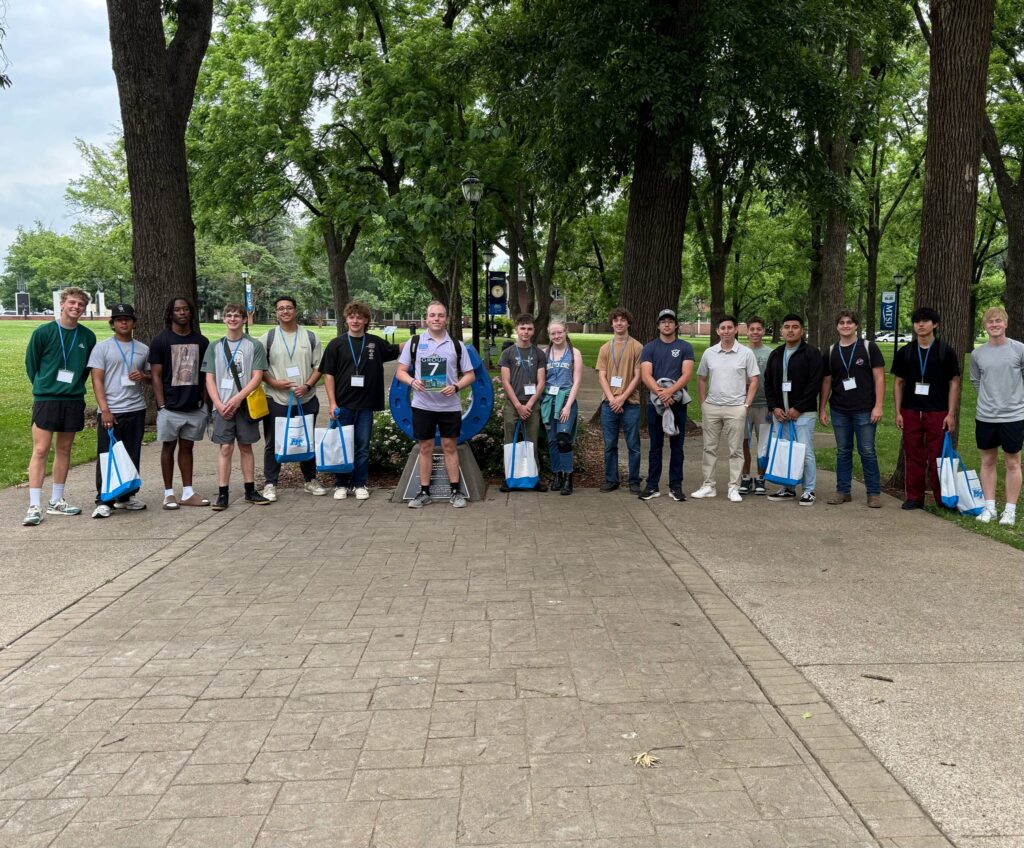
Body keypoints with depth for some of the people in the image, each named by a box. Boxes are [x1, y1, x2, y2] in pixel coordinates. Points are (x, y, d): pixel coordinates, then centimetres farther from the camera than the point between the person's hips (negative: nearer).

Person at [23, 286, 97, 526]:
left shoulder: (88, 337, 3)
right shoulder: (43, 332, -6)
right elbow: (31, 364, 4)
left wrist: (75, 387, 9)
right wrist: (44, 386, 8)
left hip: (73, 400, 3)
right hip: (45, 400, -3)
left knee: (64, 449, 10)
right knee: (40, 450, -6)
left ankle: (56, 501, 20)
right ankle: (35, 506, -5)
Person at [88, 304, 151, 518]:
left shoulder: (143, 349, 12)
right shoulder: (102, 348, 1)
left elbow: (152, 378, 21)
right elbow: (97, 380, -4)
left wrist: (143, 376, -4)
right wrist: (104, 410, -14)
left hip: (136, 410, 4)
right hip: (110, 411, -4)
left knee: (132, 457, 8)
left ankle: (126, 497, 19)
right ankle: (103, 501, 3)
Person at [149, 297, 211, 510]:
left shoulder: (201, 341, 7)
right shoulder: (161, 340, -2)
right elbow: (156, 376, -4)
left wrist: (204, 401, 3)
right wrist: (161, 406, -10)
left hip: (194, 406, 3)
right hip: (171, 406, -3)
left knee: (187, 446, 9)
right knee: (168, 447, 4)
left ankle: (188, 493, 13)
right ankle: (169, 494, 10)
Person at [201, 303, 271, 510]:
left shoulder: (254, 346, 1)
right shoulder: (214, 347, 8)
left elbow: (257, 377, -5)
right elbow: (209, 379, 5)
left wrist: (238, 398, -14)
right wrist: (219, 404, -8)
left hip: (245, 405, -1)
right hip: (222, 406, 1)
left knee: (246, 447, 8)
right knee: (225, 448, -2)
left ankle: (250, 490, 16)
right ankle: (223, 493, 1)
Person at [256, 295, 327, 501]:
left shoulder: (310, 337, 5)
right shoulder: (268, 338, 1)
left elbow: (319, 366, 4)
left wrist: (307, 385, -11)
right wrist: (274, 383, -13)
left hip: (306, 400, 2)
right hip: (276, 400, -2)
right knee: (273, 443, 2)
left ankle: (310, 480, 26)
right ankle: (270, 484, 11)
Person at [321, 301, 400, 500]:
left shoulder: (375, 343, 5)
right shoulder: (336, 344, 0)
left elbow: (397, 350, 19)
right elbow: (328, 374, 0)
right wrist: (332, 403, -7)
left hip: (365, 405, 1)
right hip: (343, 404, -1)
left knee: (362, 446, 7)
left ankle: (360, 484, 18)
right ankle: (341, 484, 18)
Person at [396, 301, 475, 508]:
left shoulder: (457, 345, 4)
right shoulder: (414, 343, 3)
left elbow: (470, 374, 6)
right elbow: (400, 371, 5)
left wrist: (456, 387, -13)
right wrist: (412, 381, -17)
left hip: (450, 405, 0)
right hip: (422, 405, 0)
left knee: (450, 446, 6)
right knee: (425, 448, 6)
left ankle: (455, 491, 14)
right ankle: (424, 492, 14)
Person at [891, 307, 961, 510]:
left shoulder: (946, 352, 2)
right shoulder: (904, 353, 8)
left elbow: (954, 383, 1)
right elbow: (898, 382, 11)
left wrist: (951, 414, -5)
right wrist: (898, 412, 4)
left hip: (938, 412, -2)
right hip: (911, 412, 2)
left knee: (938, 458, 0)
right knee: (913, 456, 5)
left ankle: (943, 499, 9)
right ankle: (914, 498, 13)